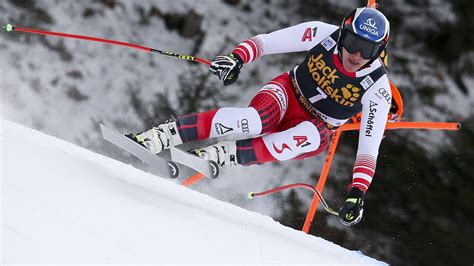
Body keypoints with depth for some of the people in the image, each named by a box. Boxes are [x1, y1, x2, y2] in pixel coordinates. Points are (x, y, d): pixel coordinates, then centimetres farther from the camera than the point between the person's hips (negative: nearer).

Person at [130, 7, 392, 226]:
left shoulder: (377, 88, -19)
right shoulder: (325, 34, -16)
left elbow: (369, 148, -19)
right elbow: (265, 41, -10)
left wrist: (357, 192, -30)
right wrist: (237, 56, -29)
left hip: (315, 128, 1)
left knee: (316, 137, -38)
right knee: (258, 119, -37)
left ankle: (219, 155, -42)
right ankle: (158, 136, -42)